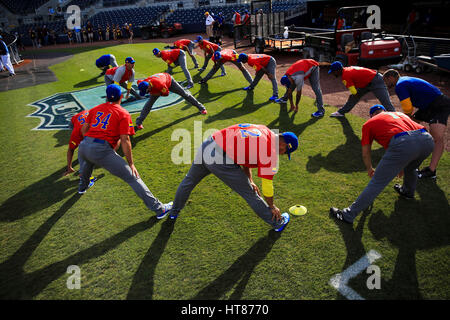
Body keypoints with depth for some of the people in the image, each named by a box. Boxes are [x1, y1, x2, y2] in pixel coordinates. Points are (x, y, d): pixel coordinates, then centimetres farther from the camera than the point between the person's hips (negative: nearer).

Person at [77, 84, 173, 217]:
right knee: (132, 177, -4)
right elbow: (125, 140, -4)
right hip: (102, 150, -6)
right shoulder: (123, 114, 5)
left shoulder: (95, 109, 20)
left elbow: (84, 129, 18)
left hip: (84, 146, 6)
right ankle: (158, 208, -5)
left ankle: (82, 187, 67)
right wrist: (131, 164, 0)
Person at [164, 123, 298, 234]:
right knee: (250, 194, 10)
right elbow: (267, 185, 2)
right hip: (221, 160, -7)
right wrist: (272, 207, 19)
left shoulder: (262, 129, 17)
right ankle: (277, 223, 29)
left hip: (205, 146, 8)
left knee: (188, 181, 29)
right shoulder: (271, 151, -5)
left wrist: (250, 181, 31)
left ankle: (174, 212, 53)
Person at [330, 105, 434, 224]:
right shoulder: (400, 114, 39)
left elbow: (365, 154, 27)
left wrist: (370, 169, 48)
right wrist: (401, 166, 61)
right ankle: (408, 192, 61)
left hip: (402, 144, -5)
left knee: (377, 183, 0)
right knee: (410, 168, 37)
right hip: (428, 140, 6)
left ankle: (348, 215, 7)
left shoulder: (369, 123, 23)